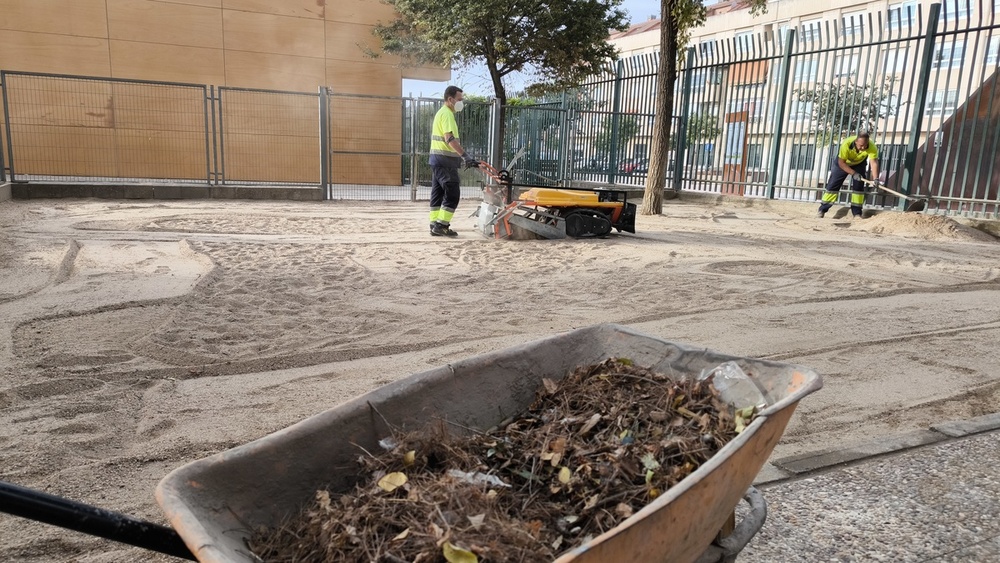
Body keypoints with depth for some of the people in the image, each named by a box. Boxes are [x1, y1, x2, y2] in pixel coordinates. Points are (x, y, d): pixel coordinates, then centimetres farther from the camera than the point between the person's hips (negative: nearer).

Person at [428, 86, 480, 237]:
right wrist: (466, 156, -31)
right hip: (445, 160, -10)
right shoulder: (447, 114, -13)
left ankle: (435, 225, 12)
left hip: (438, 159, 10)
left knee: (438, 193, 10)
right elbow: (450, 139, -25)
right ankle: (441, 225, -8)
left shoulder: (442, 113, 19)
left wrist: (461, 157, 26)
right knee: (453, 193, -9)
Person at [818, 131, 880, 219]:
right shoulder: (846, 144, -38)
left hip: (859, 164, 1)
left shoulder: (872, 147, -34)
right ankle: (822, 210, 3)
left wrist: (876, 179, -55)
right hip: (843, 163, -1)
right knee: (833, 184, -3)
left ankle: (857, 213, -1)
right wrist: (853, 173, -37)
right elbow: (841, 162, -30)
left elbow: (874, 162, -41)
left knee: (858, 186, -8)